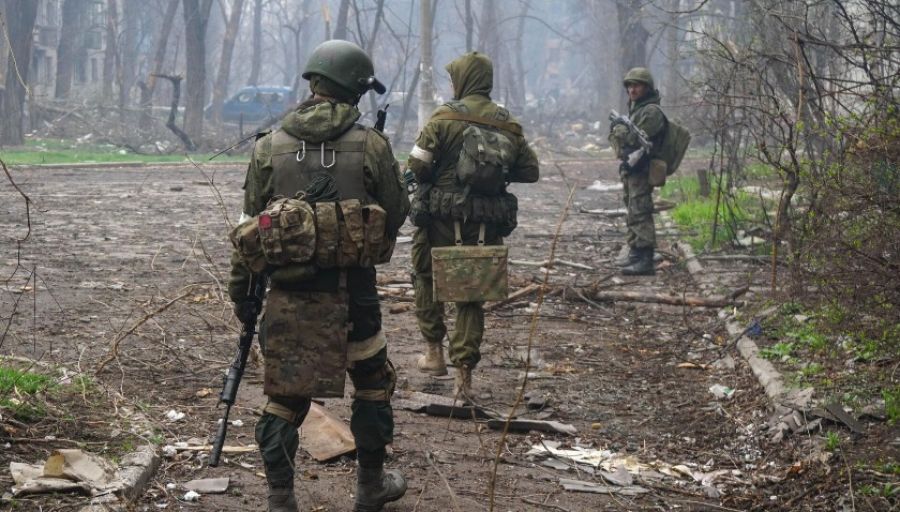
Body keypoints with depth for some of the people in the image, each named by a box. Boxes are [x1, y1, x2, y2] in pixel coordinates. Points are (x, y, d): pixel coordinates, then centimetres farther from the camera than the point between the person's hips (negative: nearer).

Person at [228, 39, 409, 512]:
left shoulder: (269, 146, -1)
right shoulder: (371, 145, -7)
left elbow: (250, 225, 3)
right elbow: (396, 214, 3)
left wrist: (241, 288, 11)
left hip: (287, 292, 2)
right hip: (352, 291, -1)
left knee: (284, 396, 9)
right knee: (372, 385, 19)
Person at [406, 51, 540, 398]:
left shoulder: (445, 117, -9)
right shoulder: (509, 125, 5)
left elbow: (417, 166, -13)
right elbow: (530, 171, 10)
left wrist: (426, 179, 9)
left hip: (442, 217, -3)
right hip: (486, 225, 3)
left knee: (427, 278, 18)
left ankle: (434, 352, 15)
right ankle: (464, 372, 7)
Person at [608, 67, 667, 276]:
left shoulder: (652, 111, -12)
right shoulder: (635, 108, 19)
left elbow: (635, 138, -20)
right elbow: (616, 139, 19)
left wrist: (618, 128, -3)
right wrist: (618, 130, -3)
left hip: (640, 171, -10)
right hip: (629, 170, 10)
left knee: (640, 214, -16)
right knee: (633, 214, 16)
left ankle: (646, 260, -21)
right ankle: (635, 254, 25)